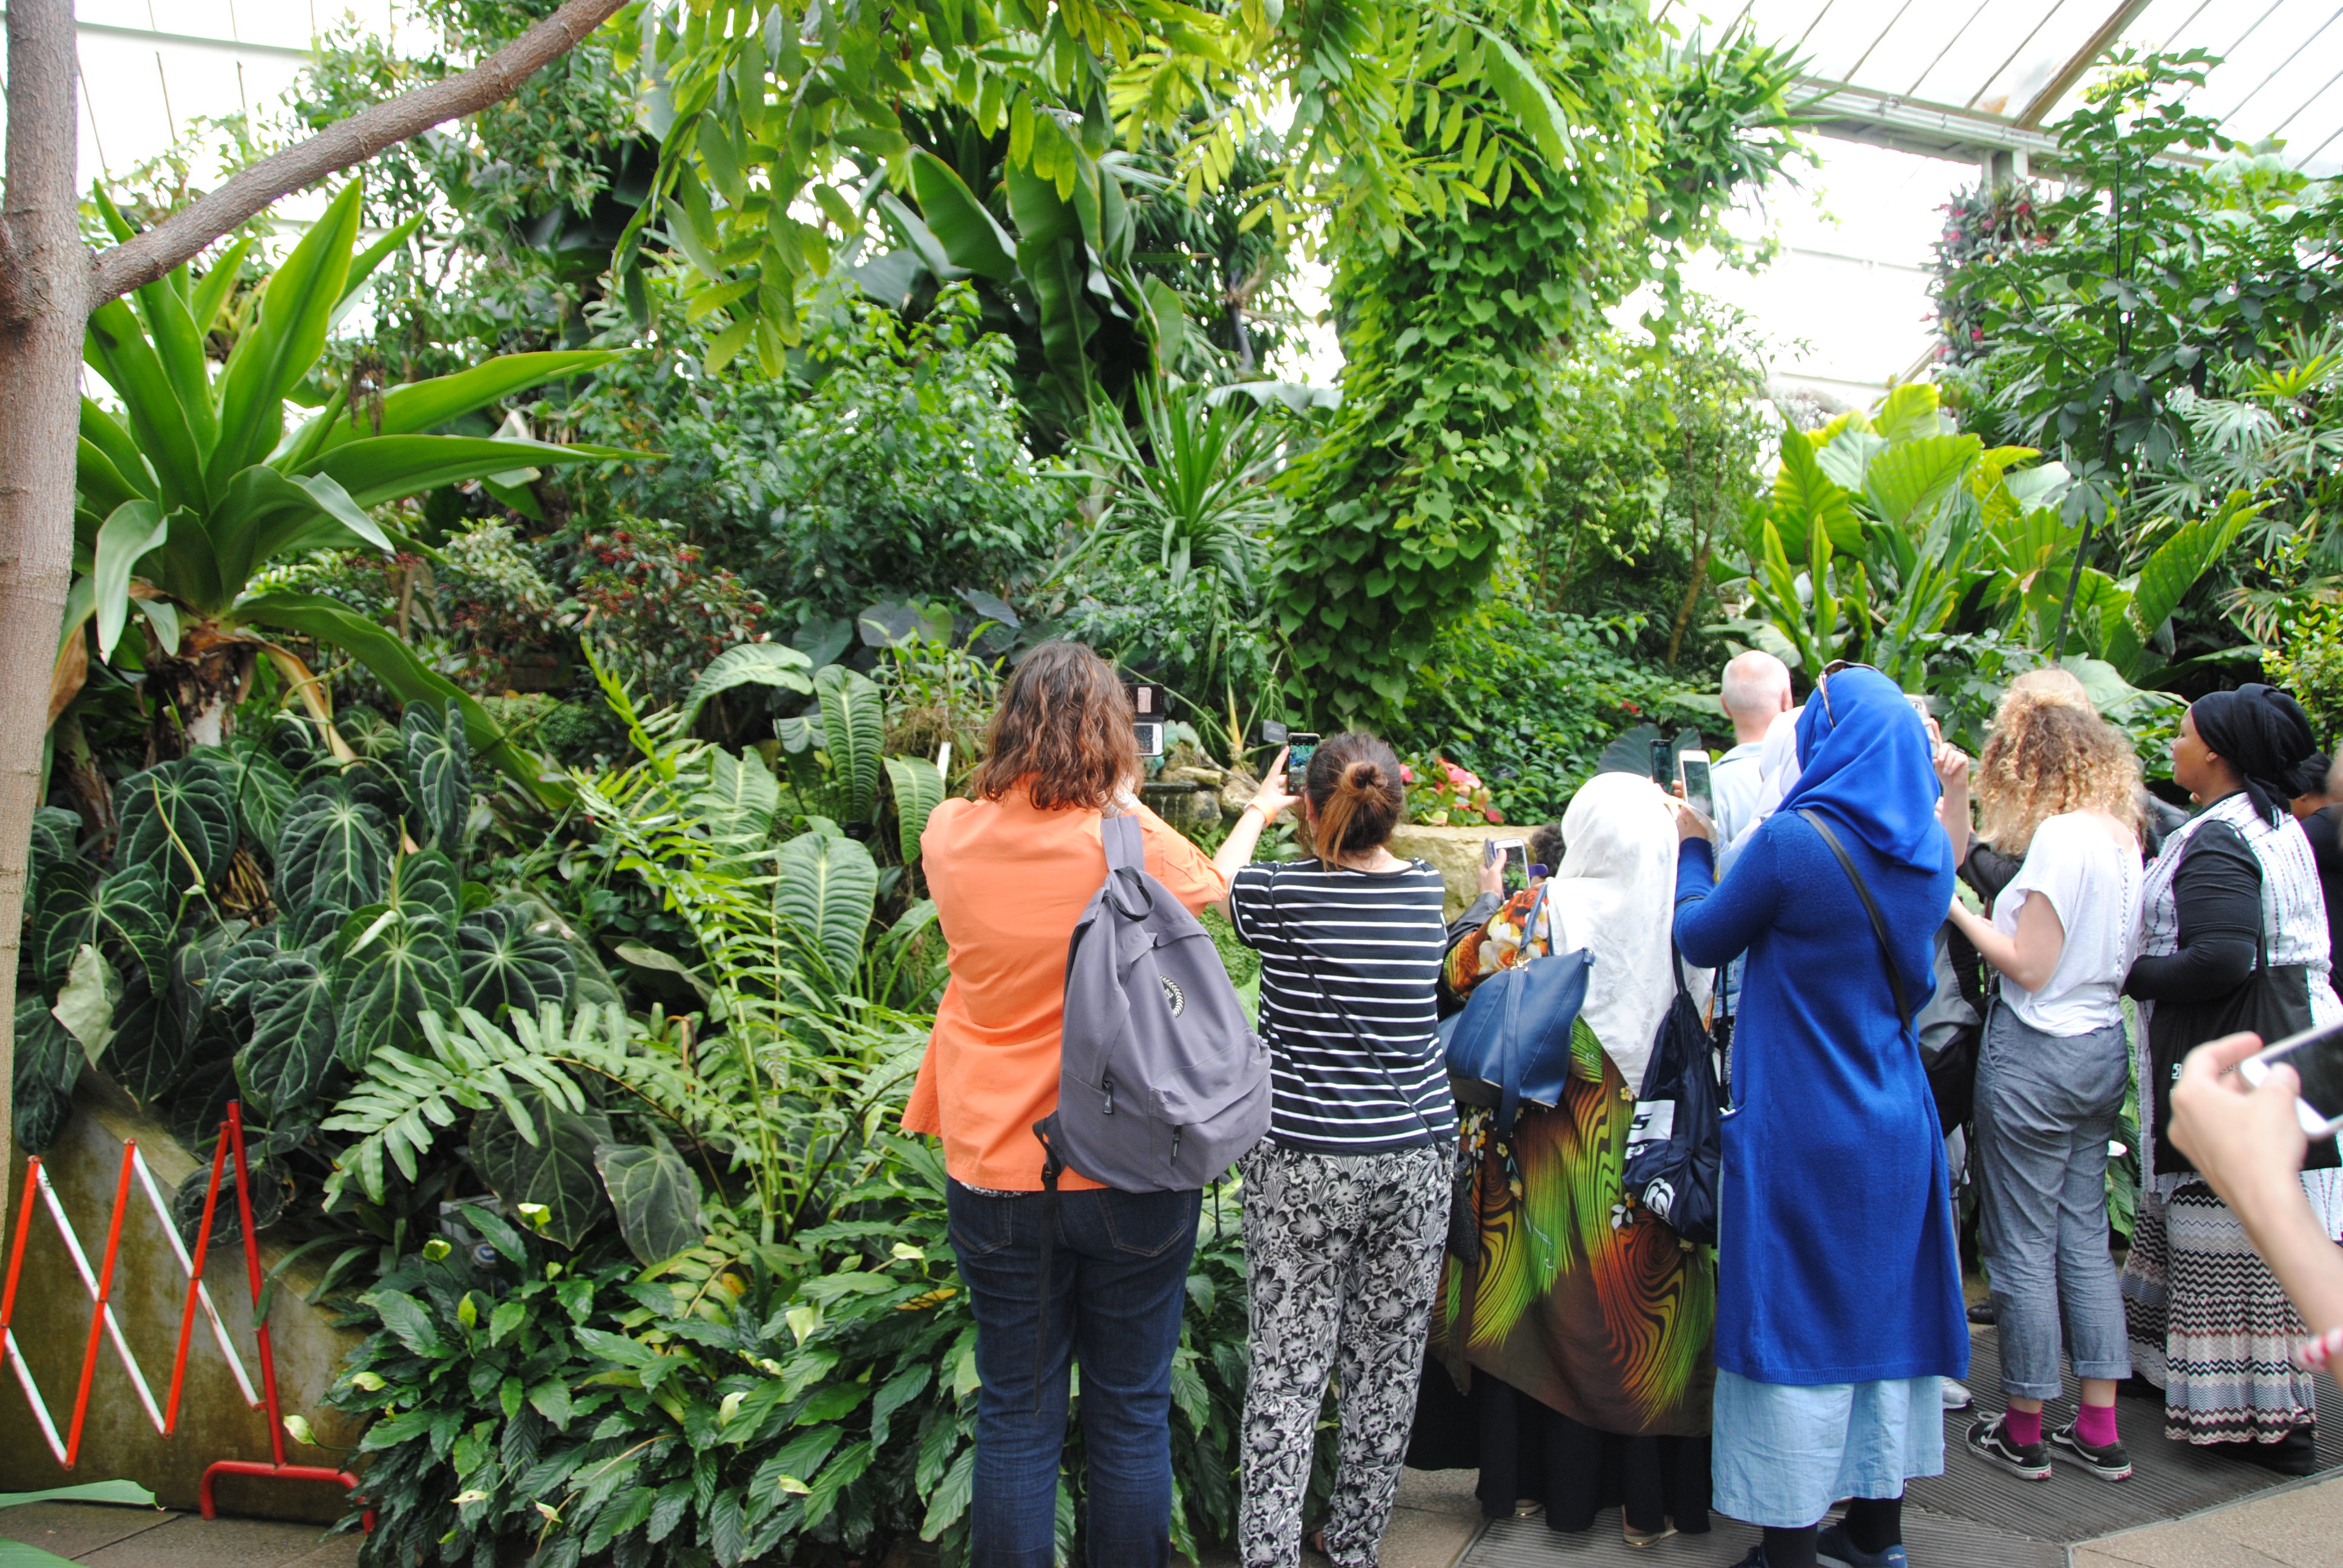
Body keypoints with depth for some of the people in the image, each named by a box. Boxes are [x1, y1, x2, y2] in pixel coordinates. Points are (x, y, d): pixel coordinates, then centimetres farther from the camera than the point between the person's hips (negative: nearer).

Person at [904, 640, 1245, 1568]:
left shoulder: (952, 838, -5)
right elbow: (1215, 893, 8)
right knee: (1131, 1414, 13)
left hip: (995, 1174, 2)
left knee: (1015, 1419, 14)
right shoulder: (1135, 845, -13)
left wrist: (1104, 808, 20)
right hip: (1131, 1178, -2)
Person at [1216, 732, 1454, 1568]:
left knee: (1288, 1365, 3)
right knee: (1388, 1362, 11)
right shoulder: (1428, 889, 0)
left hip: (1302, 1159, -3)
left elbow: (1214, 883, 14)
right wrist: (1367, 816, 34)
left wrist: (1257, 813, 28)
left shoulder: (1282, 893, -9)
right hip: (1414, 1154, 3)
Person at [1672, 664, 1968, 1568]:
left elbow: (1700, 939, -4)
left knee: (1795, 1318, 3)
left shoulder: (1793, 841, -19)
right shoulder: (1928, 851, 2)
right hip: (1896, 1124, 7)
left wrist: (1692, 850, 12)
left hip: (1800, 1132, -6)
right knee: (1882, 1309, 16)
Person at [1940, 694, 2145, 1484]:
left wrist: (1954, 906, -7)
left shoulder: (2059, 835, -17)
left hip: (2038, 1055, -8)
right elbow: (2115, 948, 13)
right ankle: (2099, 1430, 19)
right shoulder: (2122, 836, 7)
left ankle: (2024, 1431, 14)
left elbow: (2029, 965, -17)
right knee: (2084, 1236, 14)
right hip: (2104, 1049, 8)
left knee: (2022, 1244, 3)